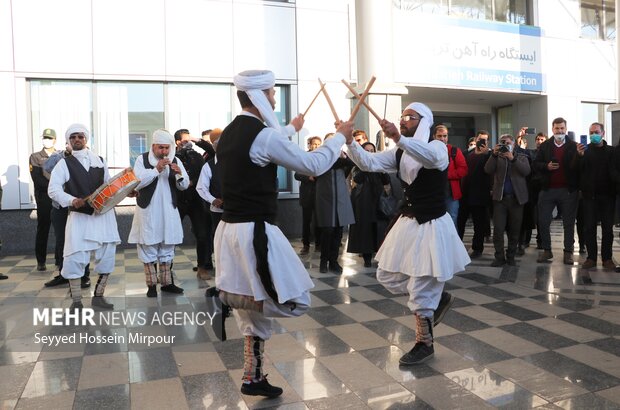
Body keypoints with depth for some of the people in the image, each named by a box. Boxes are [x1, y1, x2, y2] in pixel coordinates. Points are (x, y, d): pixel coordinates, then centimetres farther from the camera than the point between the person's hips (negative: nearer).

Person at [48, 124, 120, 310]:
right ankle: (76, 301, 7)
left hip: (104, 213, 3)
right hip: (79, 215, -3)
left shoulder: (99, 160, 12)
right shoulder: (64, 163, 2)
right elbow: (53, 189, -7)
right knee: (75, 257, -6)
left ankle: (98, 296, 19)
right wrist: (72, 200, -23)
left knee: (107, 255, 5)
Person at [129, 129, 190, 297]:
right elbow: (137, 182, -14)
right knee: (148, 248, 2)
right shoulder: (142, 159, -2)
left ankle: (167, 283, 19)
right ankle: (151, 284, 11)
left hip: (168, 211, 3)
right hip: (147, 210, -3)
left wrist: (179, 174, -17)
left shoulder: (175, 161, 6)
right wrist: (156, 169, -22)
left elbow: (184, 186, 3)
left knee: (167, 248, 10)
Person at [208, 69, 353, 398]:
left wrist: (291, 129, 45)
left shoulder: (230, 133, 10)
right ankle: (227, 299, -2)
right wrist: (340, 136, 6)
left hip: (232, 229, 9)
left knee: (255, 309, 18)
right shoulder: (263, 135, -16)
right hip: (254, 233, -9)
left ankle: (253, 378, 27)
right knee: (296, 301, 3)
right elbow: (313, 165, -10)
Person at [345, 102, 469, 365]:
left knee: (421, 290, -3)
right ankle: (439, 298, 32)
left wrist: (398, 138, -50)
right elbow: (368, 163, -2)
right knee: (387, 277, 12)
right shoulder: (400, 154, 9)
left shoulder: (437, 147, -10)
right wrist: (349, 141, -18)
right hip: (407, 223, 7)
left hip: (432, 226, -7)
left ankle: (424, 344, 18)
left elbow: (430, 157, -36)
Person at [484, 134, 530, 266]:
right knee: (498, 229, -5)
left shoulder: (521, 157, 11)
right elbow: (488, 170, -6)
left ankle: (511, 256, 14)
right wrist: (494, 154, -17)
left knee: (514, 230, 4)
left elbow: (526, 171, -8)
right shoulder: (497, 157, 12)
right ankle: (499, 257, 2)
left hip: (517, 198, 0)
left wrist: (512, 158, -17)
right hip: (500, 197, 0)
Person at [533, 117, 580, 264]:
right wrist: (546, 166, -12)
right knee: (543, 222, 3)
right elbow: (536, 164, 5)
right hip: (548, 190, 1)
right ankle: (546, 250, 16)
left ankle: (568, 251, 17)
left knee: (569, 223, 6)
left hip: (568, 190, -1)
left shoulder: (574, 146, 1)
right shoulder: (544, 146, 6)